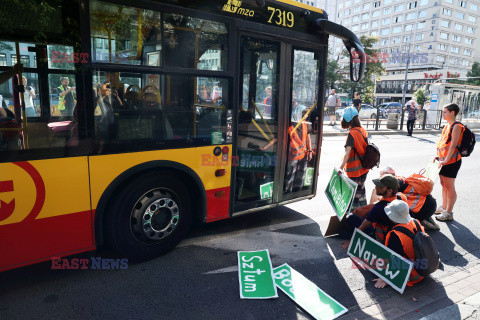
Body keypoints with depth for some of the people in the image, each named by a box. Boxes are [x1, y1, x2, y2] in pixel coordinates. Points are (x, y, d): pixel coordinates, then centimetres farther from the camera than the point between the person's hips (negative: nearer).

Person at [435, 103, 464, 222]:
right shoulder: (447, 126, 13)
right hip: (444, 159, 9)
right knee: (444, 185, 17)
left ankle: (449, 213, 4)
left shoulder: (456, 127, -14)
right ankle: (443, 207, 30)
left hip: (451, 161, -9)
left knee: (449, 186, -3)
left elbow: (453, 145, -21)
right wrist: (439, 157, 16)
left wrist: (446, 160, -25)